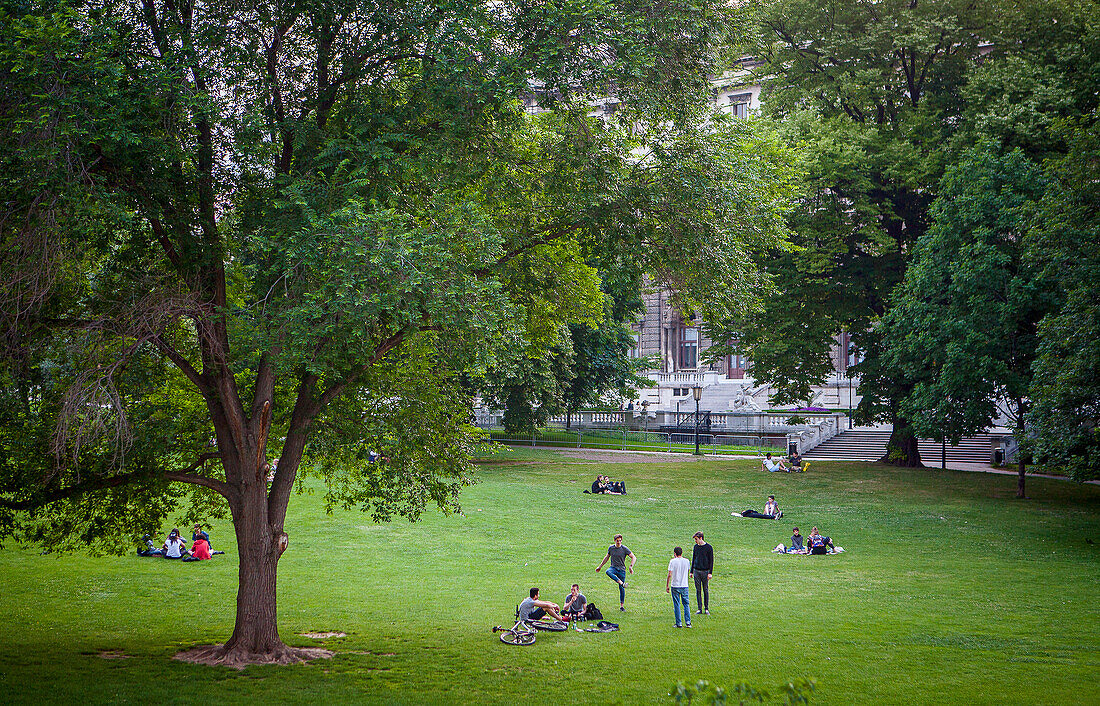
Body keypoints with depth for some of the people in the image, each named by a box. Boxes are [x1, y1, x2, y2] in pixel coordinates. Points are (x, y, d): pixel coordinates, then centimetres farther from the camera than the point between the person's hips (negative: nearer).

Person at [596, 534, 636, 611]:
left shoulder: (624, 549, -4)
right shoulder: (611, 548, 5)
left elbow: (634, 557, -4)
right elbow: (607, 557, 21)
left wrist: (631, 566, -18)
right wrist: (600, 566, 24)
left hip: (621, 569, -2)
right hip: (613, 567, 2)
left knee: (621, 588, -3)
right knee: (608, 572, -36)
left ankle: (622, 605, 7)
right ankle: (621, 583, -43)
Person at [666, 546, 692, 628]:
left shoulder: (673, 561, -8)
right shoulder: (686, 561, 2)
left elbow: (669, 574, -11)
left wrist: (667, 586, -2)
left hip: (675, 586, -3)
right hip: (684, 586, 3)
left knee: (676, 605, 4)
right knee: (686, 604, 10)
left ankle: (678, 623, 3)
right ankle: (688, 622, 3)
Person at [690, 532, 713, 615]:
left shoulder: (708, 547, -4)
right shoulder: (695, 547, 9)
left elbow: (711, 561, -4)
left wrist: (710, 573, -10)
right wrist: (691, 571, 13)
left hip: (705, 571, -4)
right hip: (696, 571, 4)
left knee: (705, 590, 1)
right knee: (698, 590, 3)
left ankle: (706, 608, 9)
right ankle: (699, 609, 6)